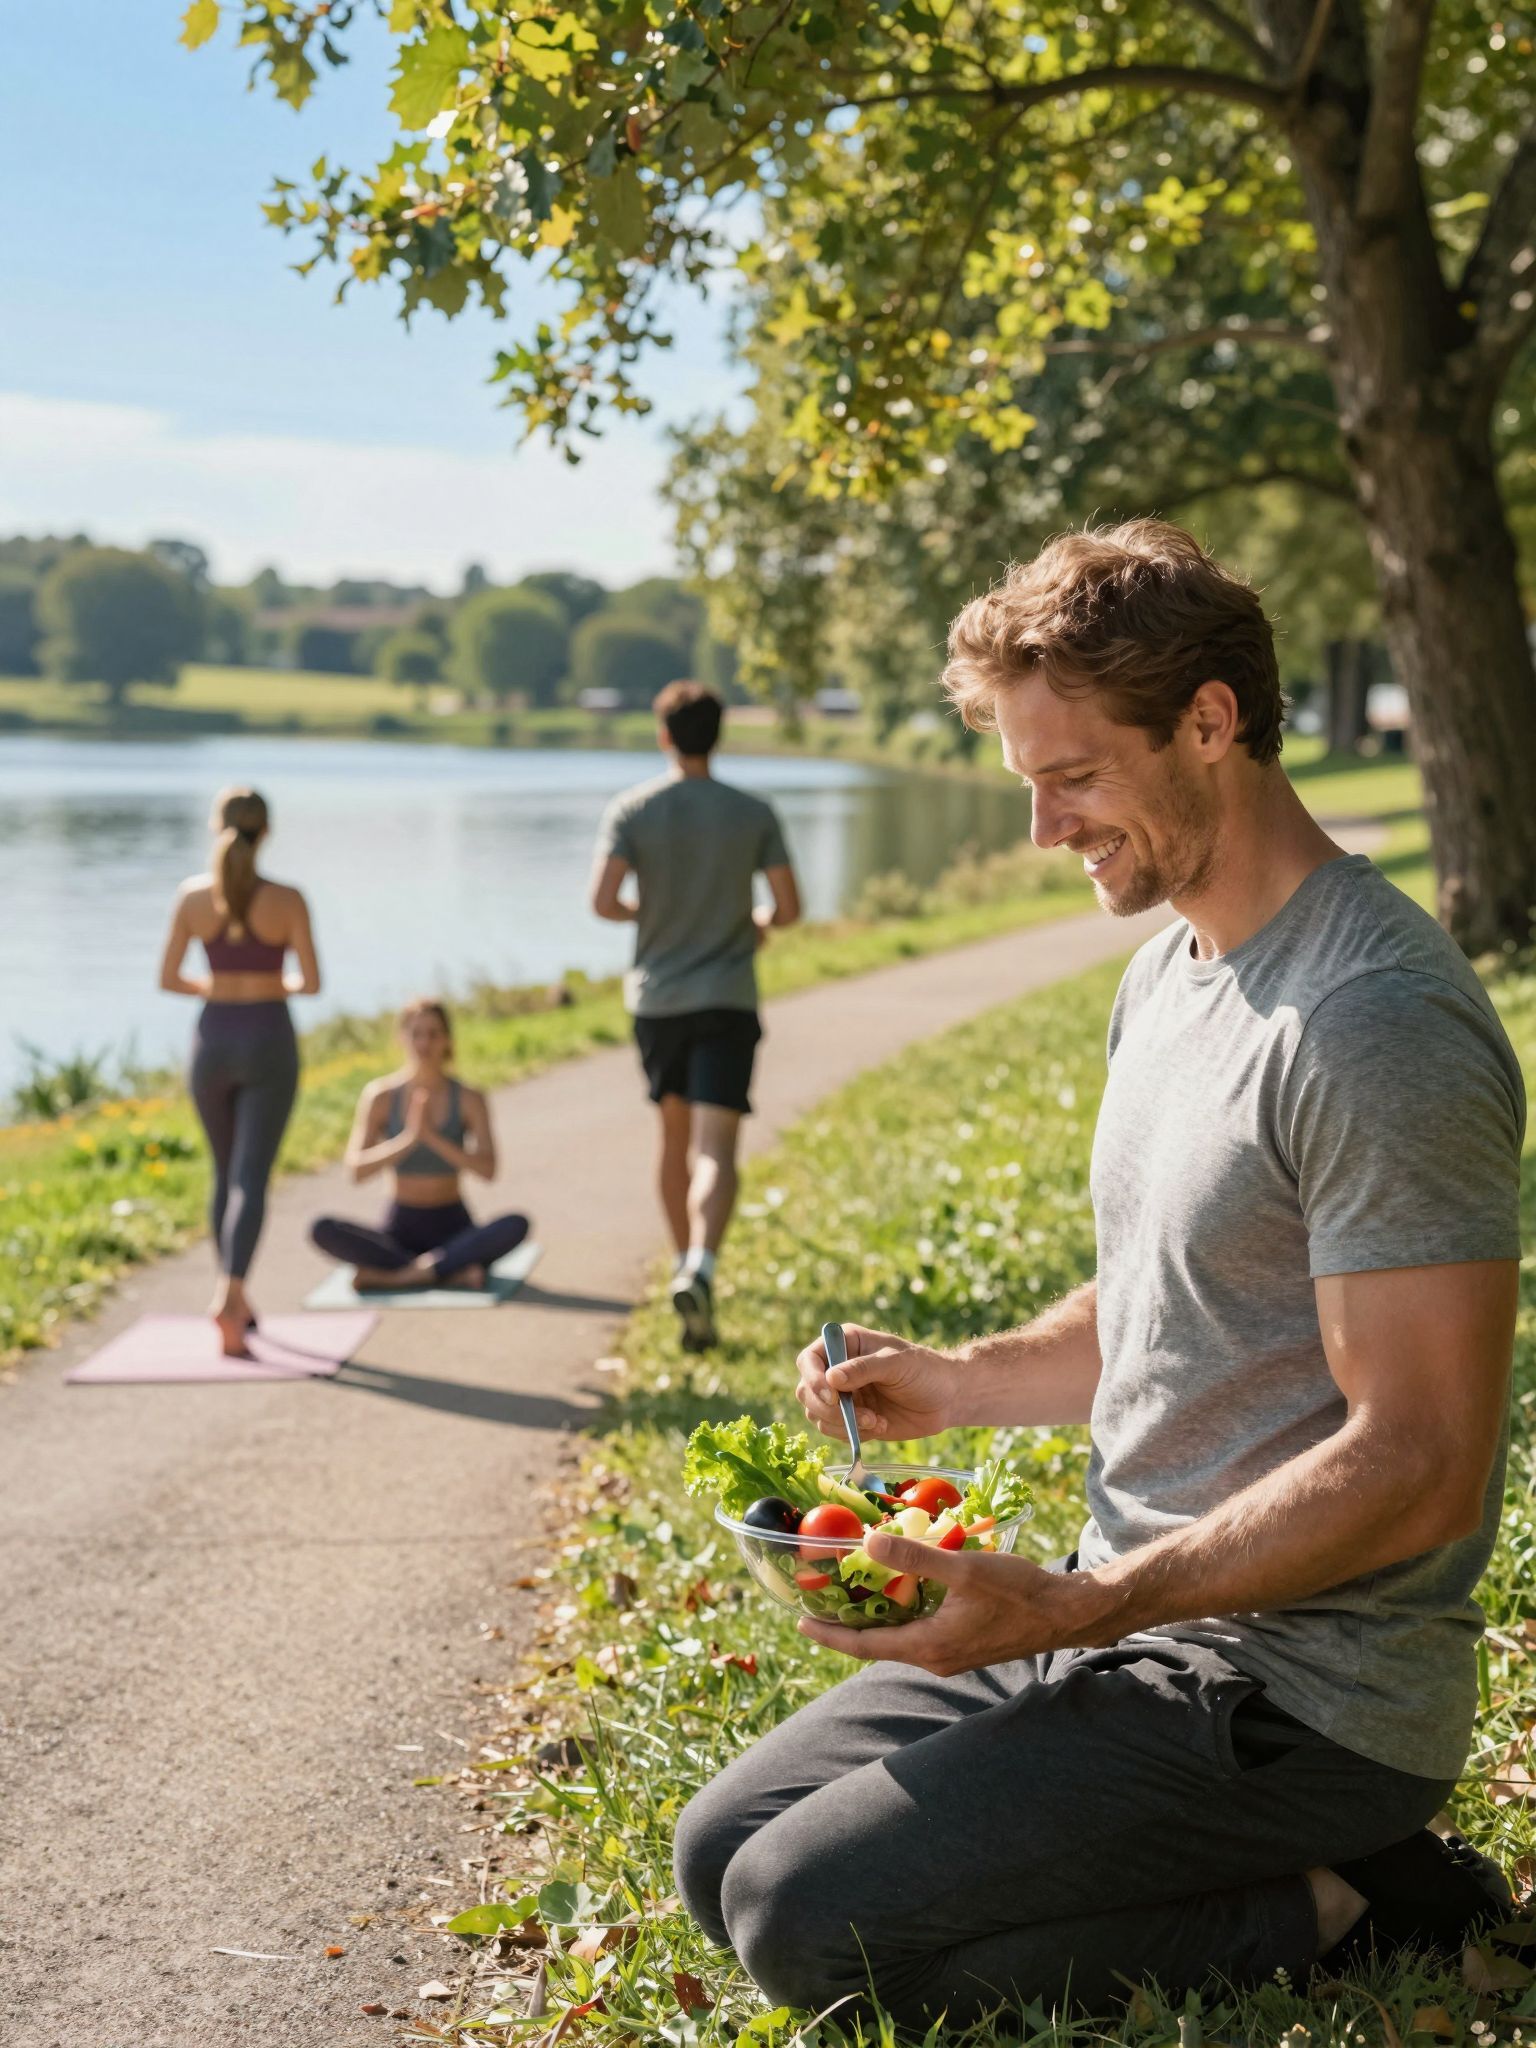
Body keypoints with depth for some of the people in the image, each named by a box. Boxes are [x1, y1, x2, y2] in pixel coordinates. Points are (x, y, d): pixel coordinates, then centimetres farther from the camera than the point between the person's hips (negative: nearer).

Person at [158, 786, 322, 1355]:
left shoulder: (191, 895, -4)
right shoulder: (287, 899, -11)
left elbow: (167, 978, -1)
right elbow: (312, 982, -10)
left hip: (212, 1042, 3)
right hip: (268, 1045, -3)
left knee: (226, 1174, 21)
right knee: (250, 1181, -7)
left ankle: (235, 1301, 30)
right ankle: (229, 1296, -29)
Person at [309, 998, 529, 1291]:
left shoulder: (470, 1099, -5)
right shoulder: (380, 1095, -4)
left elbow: (487, 1169, -16)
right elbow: (357, 1170, -13)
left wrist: (432, 1137, -28)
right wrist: (409, 1138, -27)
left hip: (453, 1227, 0)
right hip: (401, 1231, 0)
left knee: (517, 1225, -32)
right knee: (322, 1230, -28)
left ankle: (390, 1275, -31)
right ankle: (454, 1272, -29)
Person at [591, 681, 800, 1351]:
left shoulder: (631, 811, -3)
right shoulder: (754, 814, -1)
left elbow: (603, 901, -13)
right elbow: (789, 908, -2)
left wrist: (647, 915, 9)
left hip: (656, 998, 2)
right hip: (727, 999, -2)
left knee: (676, 1137, 19)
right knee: (714, 1147, -11)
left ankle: (686, 1261, 32)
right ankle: (699, 1269, -32)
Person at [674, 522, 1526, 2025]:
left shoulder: (1378, 1027, -22)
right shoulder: (1166, 973, 11)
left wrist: (1073, 1609, -27)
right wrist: (960, 1380, 5)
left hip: (1300, 1693, -10)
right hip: (1135, 1623, 10)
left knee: (810, 1922, -16)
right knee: (721, 1853, 10)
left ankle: (1333, 1914, -3)